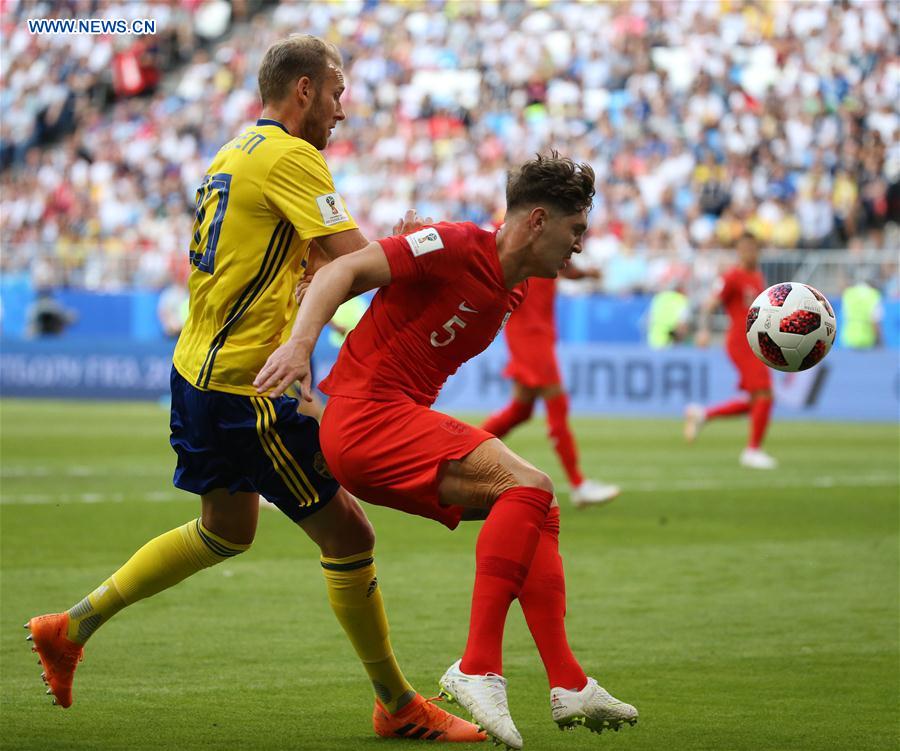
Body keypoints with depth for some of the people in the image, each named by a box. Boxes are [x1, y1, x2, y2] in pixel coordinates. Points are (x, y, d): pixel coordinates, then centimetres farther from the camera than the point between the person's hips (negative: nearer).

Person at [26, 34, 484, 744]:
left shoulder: (237, 153, 16)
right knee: (348, 532, -3)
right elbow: (356, 260, -22)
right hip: (244, 386, -10)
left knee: (225, 531, 26)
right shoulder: (290, 157, -15)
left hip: (203, 369, 10)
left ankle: (71, 627, 28)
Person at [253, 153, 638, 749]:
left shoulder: (515, 292, 16)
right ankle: (478, 669, -24)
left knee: (539, 511, 8)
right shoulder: (455, 248, -11)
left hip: (402, 420, 10)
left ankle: (568, 684, 5)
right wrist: (300, 344, -30)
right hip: (365, 415, -10)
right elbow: (344, 271, -18)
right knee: (529, 486, -21)